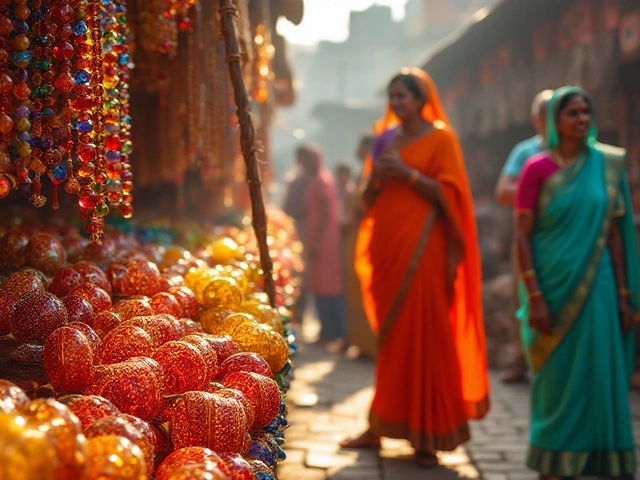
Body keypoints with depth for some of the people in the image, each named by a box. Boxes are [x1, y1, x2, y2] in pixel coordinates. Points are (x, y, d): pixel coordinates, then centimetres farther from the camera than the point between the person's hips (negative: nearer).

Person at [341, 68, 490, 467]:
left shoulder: (440, 138, 0)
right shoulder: (385, 138, 16)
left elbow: (448, 193, -8)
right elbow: (369, 198, 17)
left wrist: (407, 174, -16)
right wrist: (376, 177, -3)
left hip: (421, 246, -6)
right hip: (387, 243, 6)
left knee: (422, 334, -7)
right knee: (390, 336, 7)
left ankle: (428, 436, -1)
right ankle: (380, 425, 12)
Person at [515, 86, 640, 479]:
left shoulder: (607, 165, 6)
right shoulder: (537, 169, -3)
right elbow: (522, 236, -6)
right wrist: (534, 296, -12)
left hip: (595, 287, 2)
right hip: (553, 285, -2)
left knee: (597, 377, 4)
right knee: (557, 378, 4)